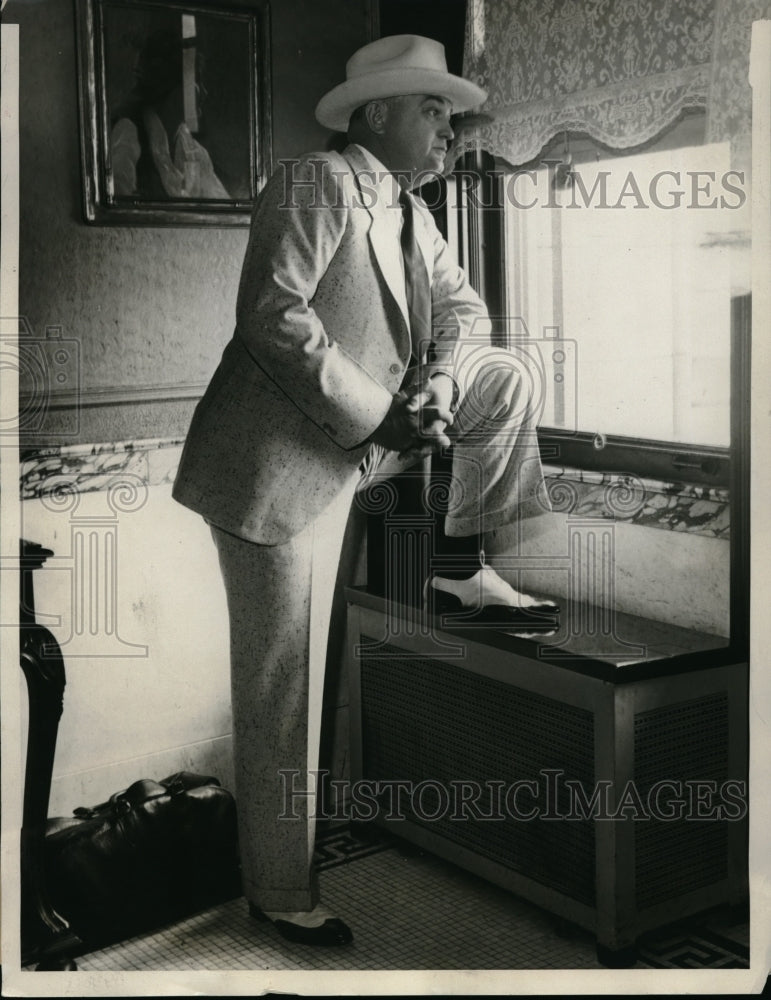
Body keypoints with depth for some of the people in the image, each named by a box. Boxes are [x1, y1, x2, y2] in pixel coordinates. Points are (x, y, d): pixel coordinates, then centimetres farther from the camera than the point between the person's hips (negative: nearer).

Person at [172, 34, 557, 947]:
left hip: (359, 431, 8)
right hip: (277, 462, -8)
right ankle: (280, 895, 14)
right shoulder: (317, 183, -13)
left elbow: (460, 305, 14)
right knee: (283, 692, -2)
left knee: (503, 381, 10)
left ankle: (462, 569, 15)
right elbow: (272, 316, -24)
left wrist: (438, 384, -7)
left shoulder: (408, 210, 14)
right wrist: (378, 420, -24)